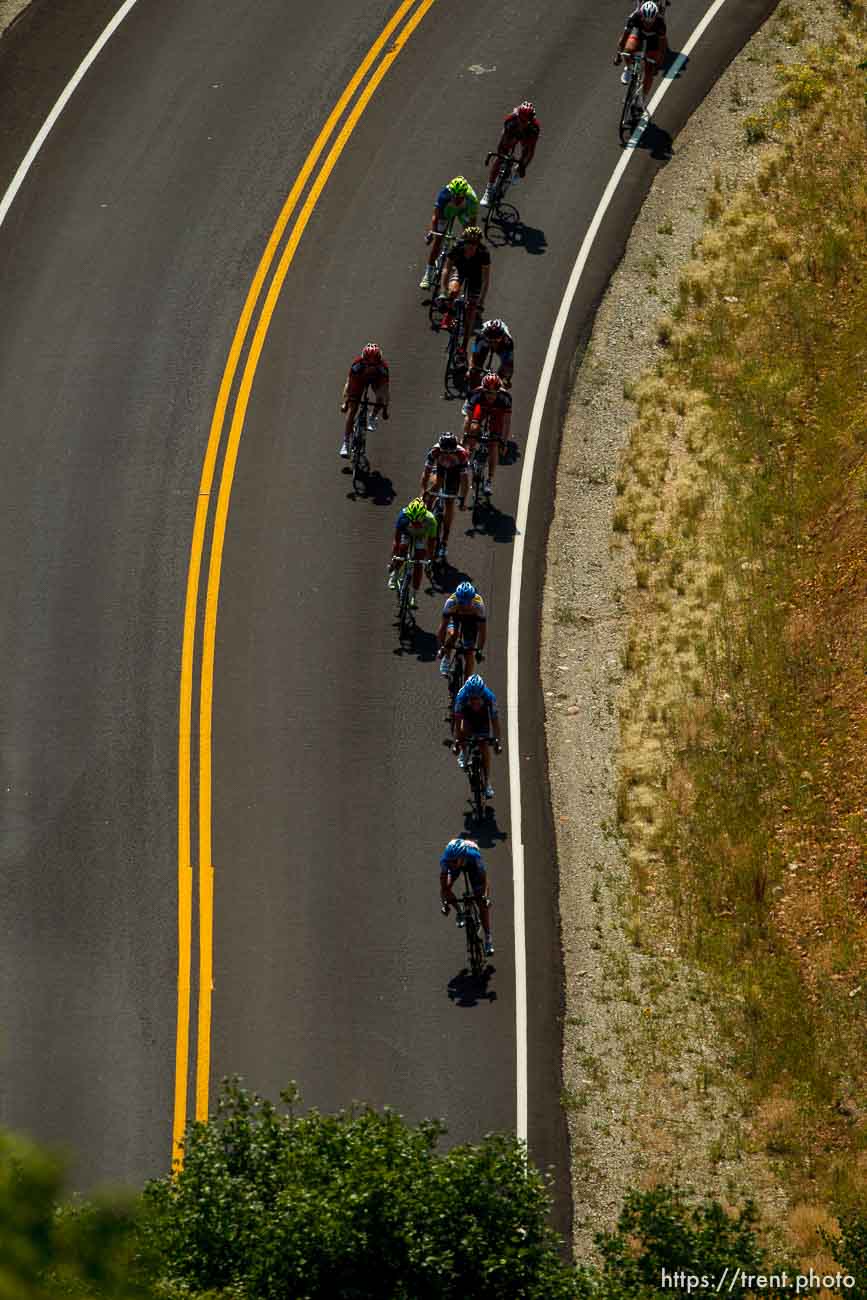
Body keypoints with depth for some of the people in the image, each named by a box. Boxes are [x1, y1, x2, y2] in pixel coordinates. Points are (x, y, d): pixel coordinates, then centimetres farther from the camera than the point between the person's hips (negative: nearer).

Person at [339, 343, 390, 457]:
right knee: (351, 410, -13)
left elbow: (385, 388, -31)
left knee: (380, 396, -30)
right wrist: (344, 402, -39)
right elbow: (348, 384, -32)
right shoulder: (357, 365, -37)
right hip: (359, 379, -1)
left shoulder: (383, 367, -36)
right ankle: (346, 443, -8)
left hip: (377, 379, 1)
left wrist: (385, 409, -32)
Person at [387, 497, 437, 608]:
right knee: (402, 550, -23)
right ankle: (394, 574, 7)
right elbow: (396, 539, -32)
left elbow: (431, 542, -29)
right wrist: (393, 558, -34)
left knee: (418, 565, -9)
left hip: (421, 535, -1)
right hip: (406, 532, 1)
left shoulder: (430, 520, -39)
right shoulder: (404, 515, -38)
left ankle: (413, 596, 1)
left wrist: (429, 560, -30)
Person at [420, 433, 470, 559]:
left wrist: (462, 500, -36)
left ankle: (444, 543, -1)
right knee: (436, 484, -29)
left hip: (455, 470, -1)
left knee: (449, 503, -6)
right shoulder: (435, 451, -36)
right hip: (439, 467, 1)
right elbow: (426, 473, -30)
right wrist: (422, 493, -34)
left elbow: (465, 480, -33)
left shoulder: (461, 455, -38)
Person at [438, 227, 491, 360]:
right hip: (459, 270, 1)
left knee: (470, 309, -9)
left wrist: (481, 302, -35)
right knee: (454, 290, -31)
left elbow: (486, 279, -30)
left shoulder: (483, 253, -34)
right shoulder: (457, 248, -33)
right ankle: (447, 319, -2)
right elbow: (446, 269, -31)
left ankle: (463, 348, -4)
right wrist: (443, 292, -39)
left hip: (475, 275, -1)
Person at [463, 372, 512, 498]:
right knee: (474, 428, -24)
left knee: (493, 445, -11)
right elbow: (468, 417, -34)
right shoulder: (477, 395, -38)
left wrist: (503, 441, -38)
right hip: (482, 408, 2)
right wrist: (465, 438, -38)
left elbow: (507, 421, -34)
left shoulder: (504, 398, -39)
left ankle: (490, 481, -5)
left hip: (497, 412, -2)